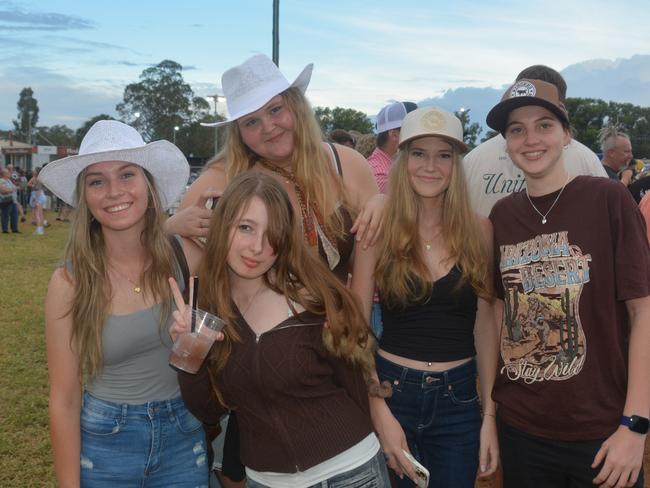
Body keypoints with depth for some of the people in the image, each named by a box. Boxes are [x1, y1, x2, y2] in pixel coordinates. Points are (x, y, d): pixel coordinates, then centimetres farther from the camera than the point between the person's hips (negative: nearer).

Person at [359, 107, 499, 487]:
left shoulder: (479, 230, -3)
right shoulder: (380, 230, -8)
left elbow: (486, 325, 1)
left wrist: (490, 415, 0)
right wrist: (381, 414, -11)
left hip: (459, 398, 1)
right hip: (392, 391, -1)